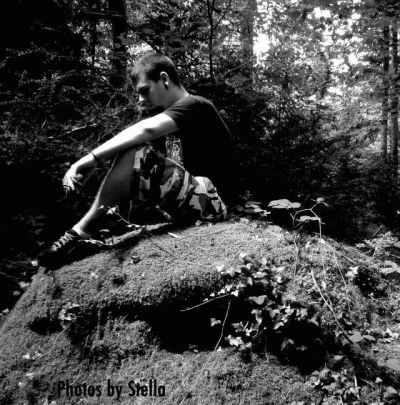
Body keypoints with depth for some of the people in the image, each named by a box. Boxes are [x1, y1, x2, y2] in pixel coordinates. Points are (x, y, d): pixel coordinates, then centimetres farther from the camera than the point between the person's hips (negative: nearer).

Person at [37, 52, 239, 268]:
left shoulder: (194, 105, -11)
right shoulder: (185, 111, 20)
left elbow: (147, 130, -28)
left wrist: (91, 159, -29)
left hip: (212, 199, -10)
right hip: (198, 196, 10)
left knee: (136, 154, -25)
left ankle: (82, 232, -17)